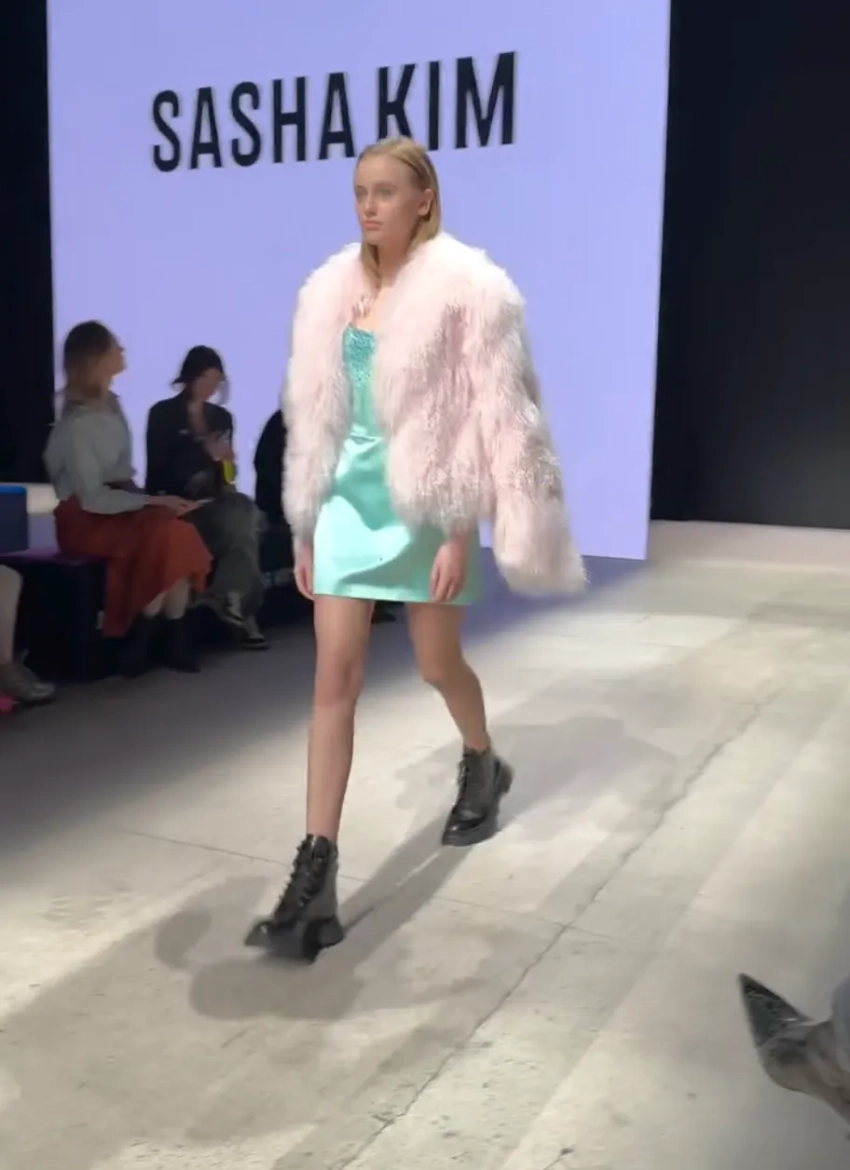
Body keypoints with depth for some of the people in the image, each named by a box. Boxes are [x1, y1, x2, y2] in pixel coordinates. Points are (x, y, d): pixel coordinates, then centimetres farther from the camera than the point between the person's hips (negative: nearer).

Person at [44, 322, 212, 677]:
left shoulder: (110, 406, 10)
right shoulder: (77, 424, -15)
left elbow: (122, 476, 9)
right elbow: (93, 497, -20)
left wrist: (152, 501, -8)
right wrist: (153, 502, -21)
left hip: (117, 507, 7)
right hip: (85, 519, -7)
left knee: (179, 532, -20)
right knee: (165, 534, -28)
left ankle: (173, 639, -15)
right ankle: (139, 643, -14)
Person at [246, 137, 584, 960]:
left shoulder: (465, 290, -8)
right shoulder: (332, 291, 7)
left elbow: (490, 420, -10)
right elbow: (318, 415, 11)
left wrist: (462, 532, -15)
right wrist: (305, 524, 11)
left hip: (425, 505, -4)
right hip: (351, 500, 4)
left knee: (437, 664, 12)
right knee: (334, 678, -4)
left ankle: (482, 767, 47)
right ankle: (315, 878, -2)